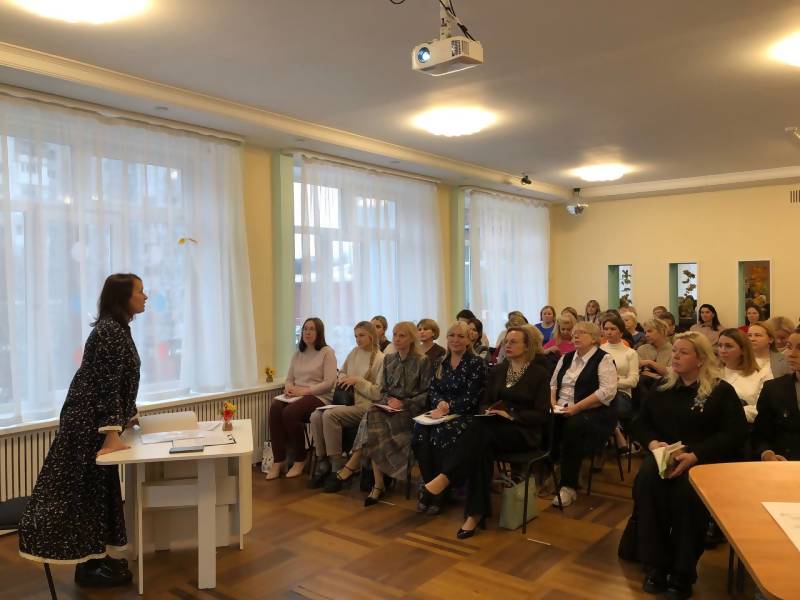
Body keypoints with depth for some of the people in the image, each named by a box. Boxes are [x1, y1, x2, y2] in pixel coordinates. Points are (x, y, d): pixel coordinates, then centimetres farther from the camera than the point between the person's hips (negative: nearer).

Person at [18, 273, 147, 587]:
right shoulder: (109, 331, -19)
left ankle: (95, 557, 25)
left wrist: (126, 416, 25)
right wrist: (112, 433, -25)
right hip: (89, 421, -10)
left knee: (97, 488, 15)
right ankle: (88, 566, 10)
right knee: (87, 488, -1)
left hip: (96, 419, 10)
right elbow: (107, 384, -23)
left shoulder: (117, 328, 12)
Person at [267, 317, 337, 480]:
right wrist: (289, 387, -7)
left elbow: (329, 382, -11)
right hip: (297, 396, 6)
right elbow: (289, 379, 18)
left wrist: (304, 390, -18)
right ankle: (278, 461, -22)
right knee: (274, 408, -26)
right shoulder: (298, 353, 19)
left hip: (319, 397, -6)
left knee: (289, 412, -32)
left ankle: (300, 460, -12)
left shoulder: (327, 352, -1)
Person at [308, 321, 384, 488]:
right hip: (348, 401, 7)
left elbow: (379, 393, -12)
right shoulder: (354, 352, 13)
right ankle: (323, 463, -9)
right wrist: (343, 379, 4)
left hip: (365, 406, -7)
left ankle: (337, 466, -17)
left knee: (330, 415, -29)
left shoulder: (380, 359, -7)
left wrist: (357, 380, -15)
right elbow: (341, 373, 27)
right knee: (316, 415, -18)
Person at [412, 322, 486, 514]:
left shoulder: (477, 363, -1)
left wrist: (448, 407, -18)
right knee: (420, 430, -27)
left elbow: (471, 398, -8)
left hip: (465, 415, -4)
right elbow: (432, 390, 11)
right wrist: (440, 403, -11)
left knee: (442, 433, -34)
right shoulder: (441, 363, 17)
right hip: (441, 411, 5)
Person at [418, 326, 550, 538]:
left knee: (481, 430, -34)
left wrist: (512, 415, -20)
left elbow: (541, 415, -7)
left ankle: (443, 479, -39)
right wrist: (489, 411, -7)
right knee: (481, 447, -33)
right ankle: (476, 513, -31)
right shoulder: (497, 371, 13)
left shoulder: (539, 373, -2)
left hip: (524, 432, -4)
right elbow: (486, 403, 16)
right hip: (494, 428, 4)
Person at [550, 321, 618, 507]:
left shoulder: (603, 359, -3)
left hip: (592, 413, -5)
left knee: (572, 427, -36)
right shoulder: (566, 358, 18)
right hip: (561, 411, 6)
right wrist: (552, 403, -3)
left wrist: (577, 407, -20)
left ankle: (569, 487, -24)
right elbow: (553, 384, 18)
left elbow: (607, 391, -15)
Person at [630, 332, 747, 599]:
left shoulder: (721, 390, 4)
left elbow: (735, 435, -7)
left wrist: (694, 456, -20)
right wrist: (653, 443, -8)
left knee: (686, 491, -36)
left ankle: (682, 572, -17)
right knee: (645, 479, -31)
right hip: (664, 455, 3)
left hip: (705, 460, -3)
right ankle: (655, 566, -22)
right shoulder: (663, 387, 16)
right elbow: (640, 423, 16)